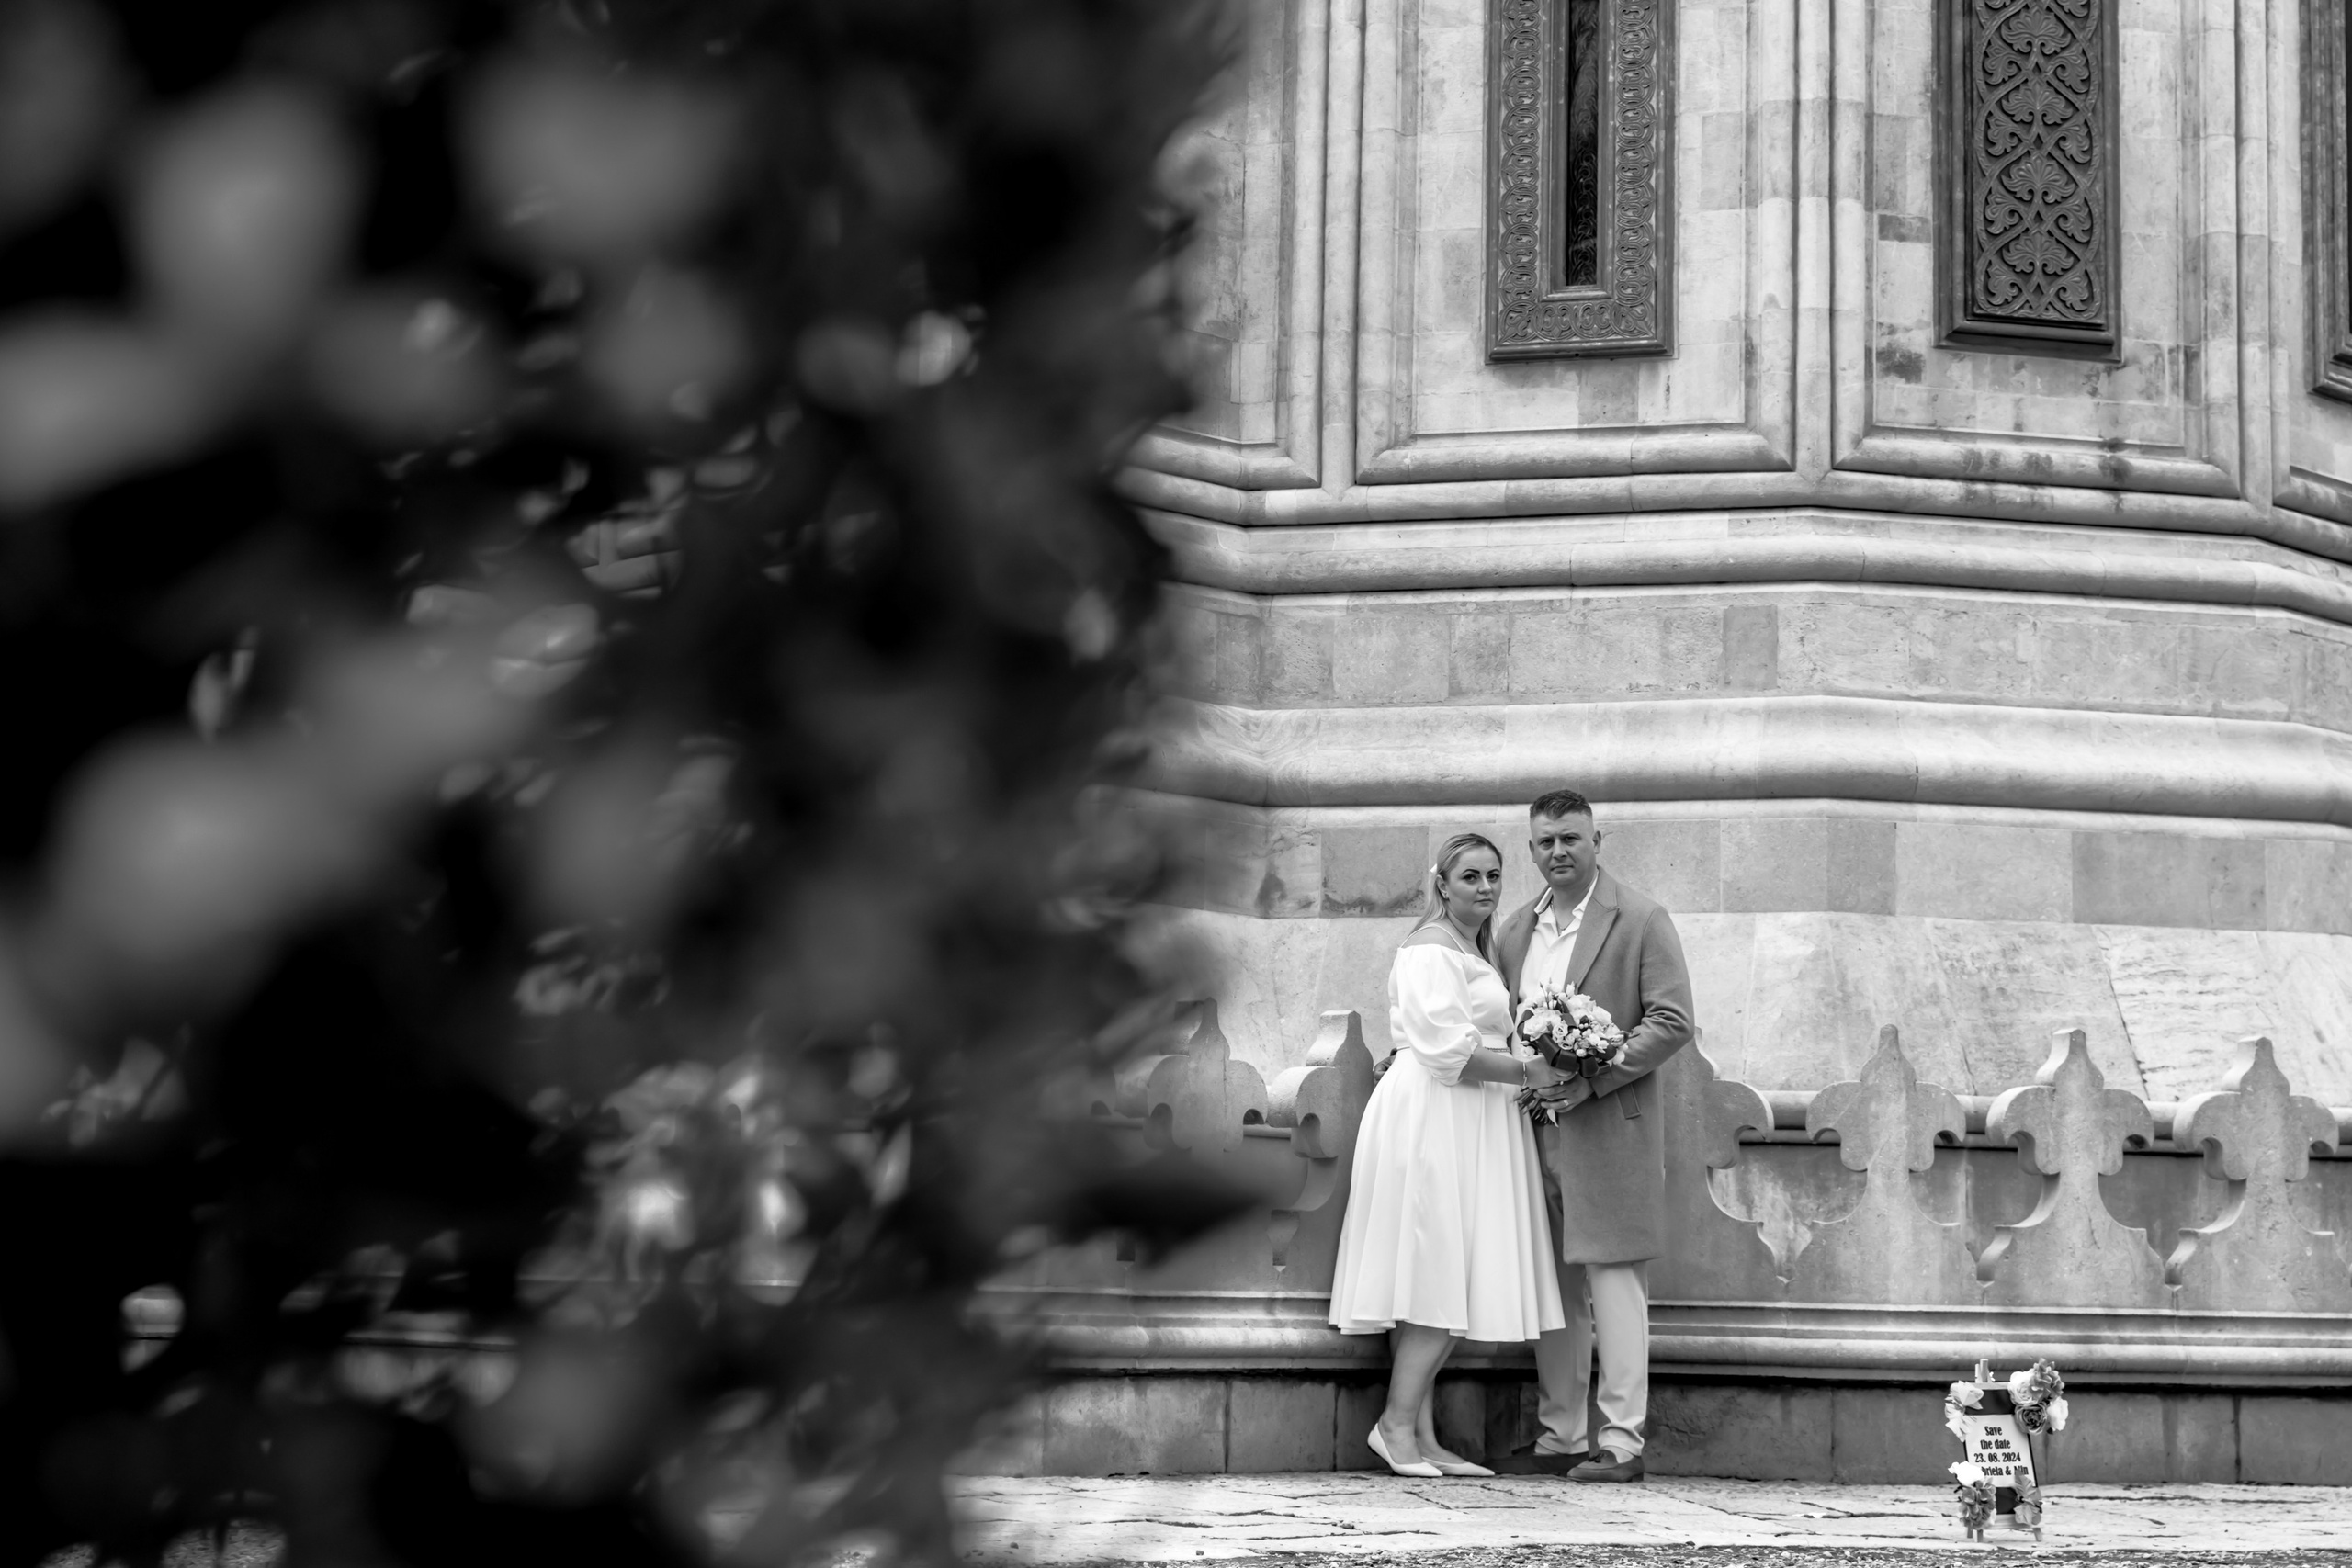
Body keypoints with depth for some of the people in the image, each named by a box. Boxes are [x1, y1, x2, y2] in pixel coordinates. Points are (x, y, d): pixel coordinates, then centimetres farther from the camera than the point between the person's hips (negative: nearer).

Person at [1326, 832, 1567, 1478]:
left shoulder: (1474, 951, 23)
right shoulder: (1431, 950, -9)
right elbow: (1447, 1049, -18)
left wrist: (1529, 1071, 9)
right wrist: (1528, 1071, -13)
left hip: (1470, 1124, 10)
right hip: (1432, 1118, -10)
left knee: (1446, 1287, 6)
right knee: (1442, 1275, -11)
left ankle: (1419, 1436, 6)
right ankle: (1398, 1425, -6)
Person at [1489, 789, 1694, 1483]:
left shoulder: (1640, 921, -4)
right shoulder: (1516, 930, 14)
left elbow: (1672, 1021, -10)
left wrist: (1587, 1079, -15)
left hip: (1608, 1127, -6)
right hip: (1535, 1130, 6)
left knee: (1612, 1281, -6)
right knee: (1552, 1286, 10)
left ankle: (1621, 1442, -4)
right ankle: (1559, 1437, 16)